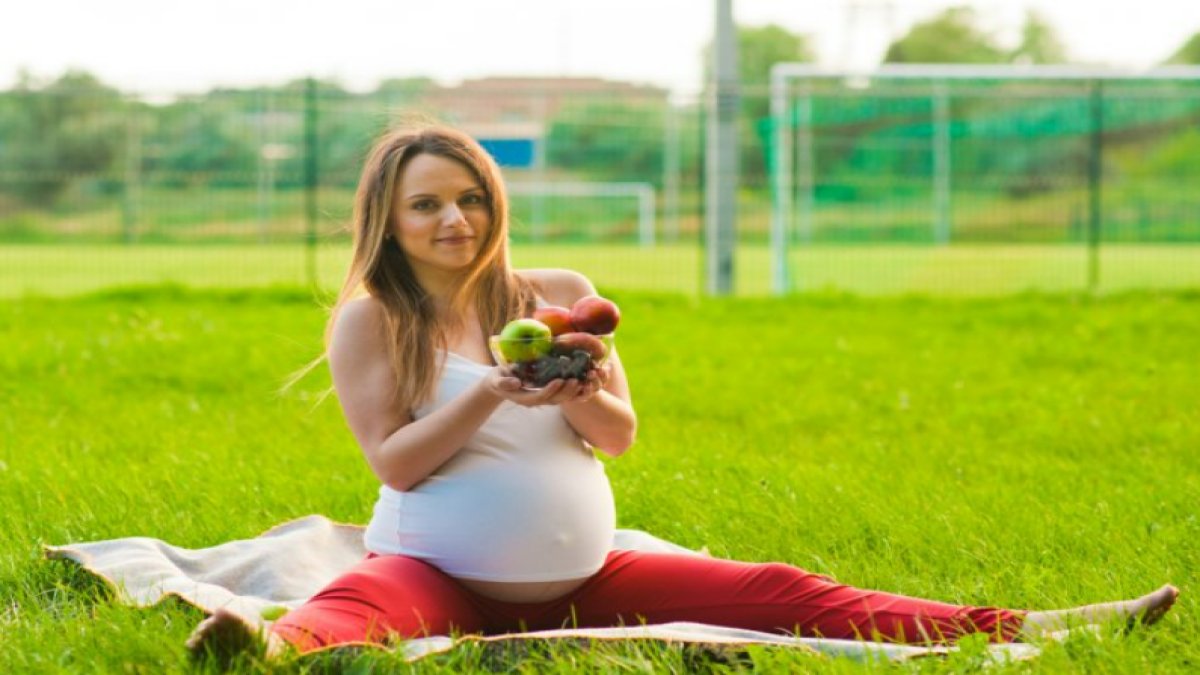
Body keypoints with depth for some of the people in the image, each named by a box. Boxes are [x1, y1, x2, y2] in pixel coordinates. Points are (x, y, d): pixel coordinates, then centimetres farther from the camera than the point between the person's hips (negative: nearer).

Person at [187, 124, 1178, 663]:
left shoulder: (560, 296, 9)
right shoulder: (368, 321, 0)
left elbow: (621, 436, 4)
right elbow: (395, 462, -10)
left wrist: (584, 399, -19)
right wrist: (487, 396, -25)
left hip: (575, 577, 4)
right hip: (438, 576, -3)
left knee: (775, 594, -7)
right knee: (351, 609, -38)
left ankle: (1020, 629, -14)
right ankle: (273, 651, -74)